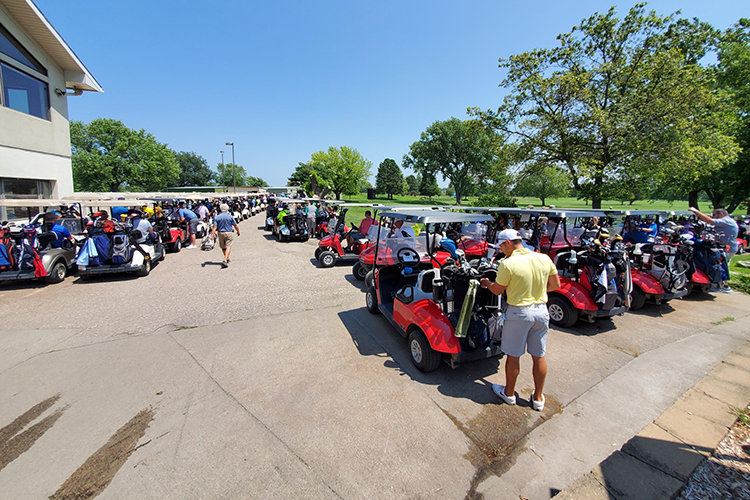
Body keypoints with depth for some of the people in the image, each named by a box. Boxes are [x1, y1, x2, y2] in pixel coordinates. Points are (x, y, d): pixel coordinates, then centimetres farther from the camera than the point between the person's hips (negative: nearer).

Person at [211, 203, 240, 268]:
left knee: (223, 247, 20)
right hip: (229, 233, -3)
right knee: (228, 247, -6)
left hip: (221, 233, 3)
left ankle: (227, 258, 36)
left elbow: (214, 227, -8)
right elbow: (235, 226, -1)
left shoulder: (217, 217, 0)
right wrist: (238, 231, 15)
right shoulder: (230, 216, -5)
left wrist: (212, 235, -11)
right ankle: (225, 260, -20)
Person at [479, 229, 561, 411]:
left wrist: (486, 283, 12)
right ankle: (538, 398, 32)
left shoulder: (507, 264, -18)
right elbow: (556, 285, 7)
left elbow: (497, 290, -8)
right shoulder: (544, 259, -2)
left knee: (513, 356, 12)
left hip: (519, 312, -5)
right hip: (541, 311, 5)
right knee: (539, 357, 16)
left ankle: (509, 393, 30)